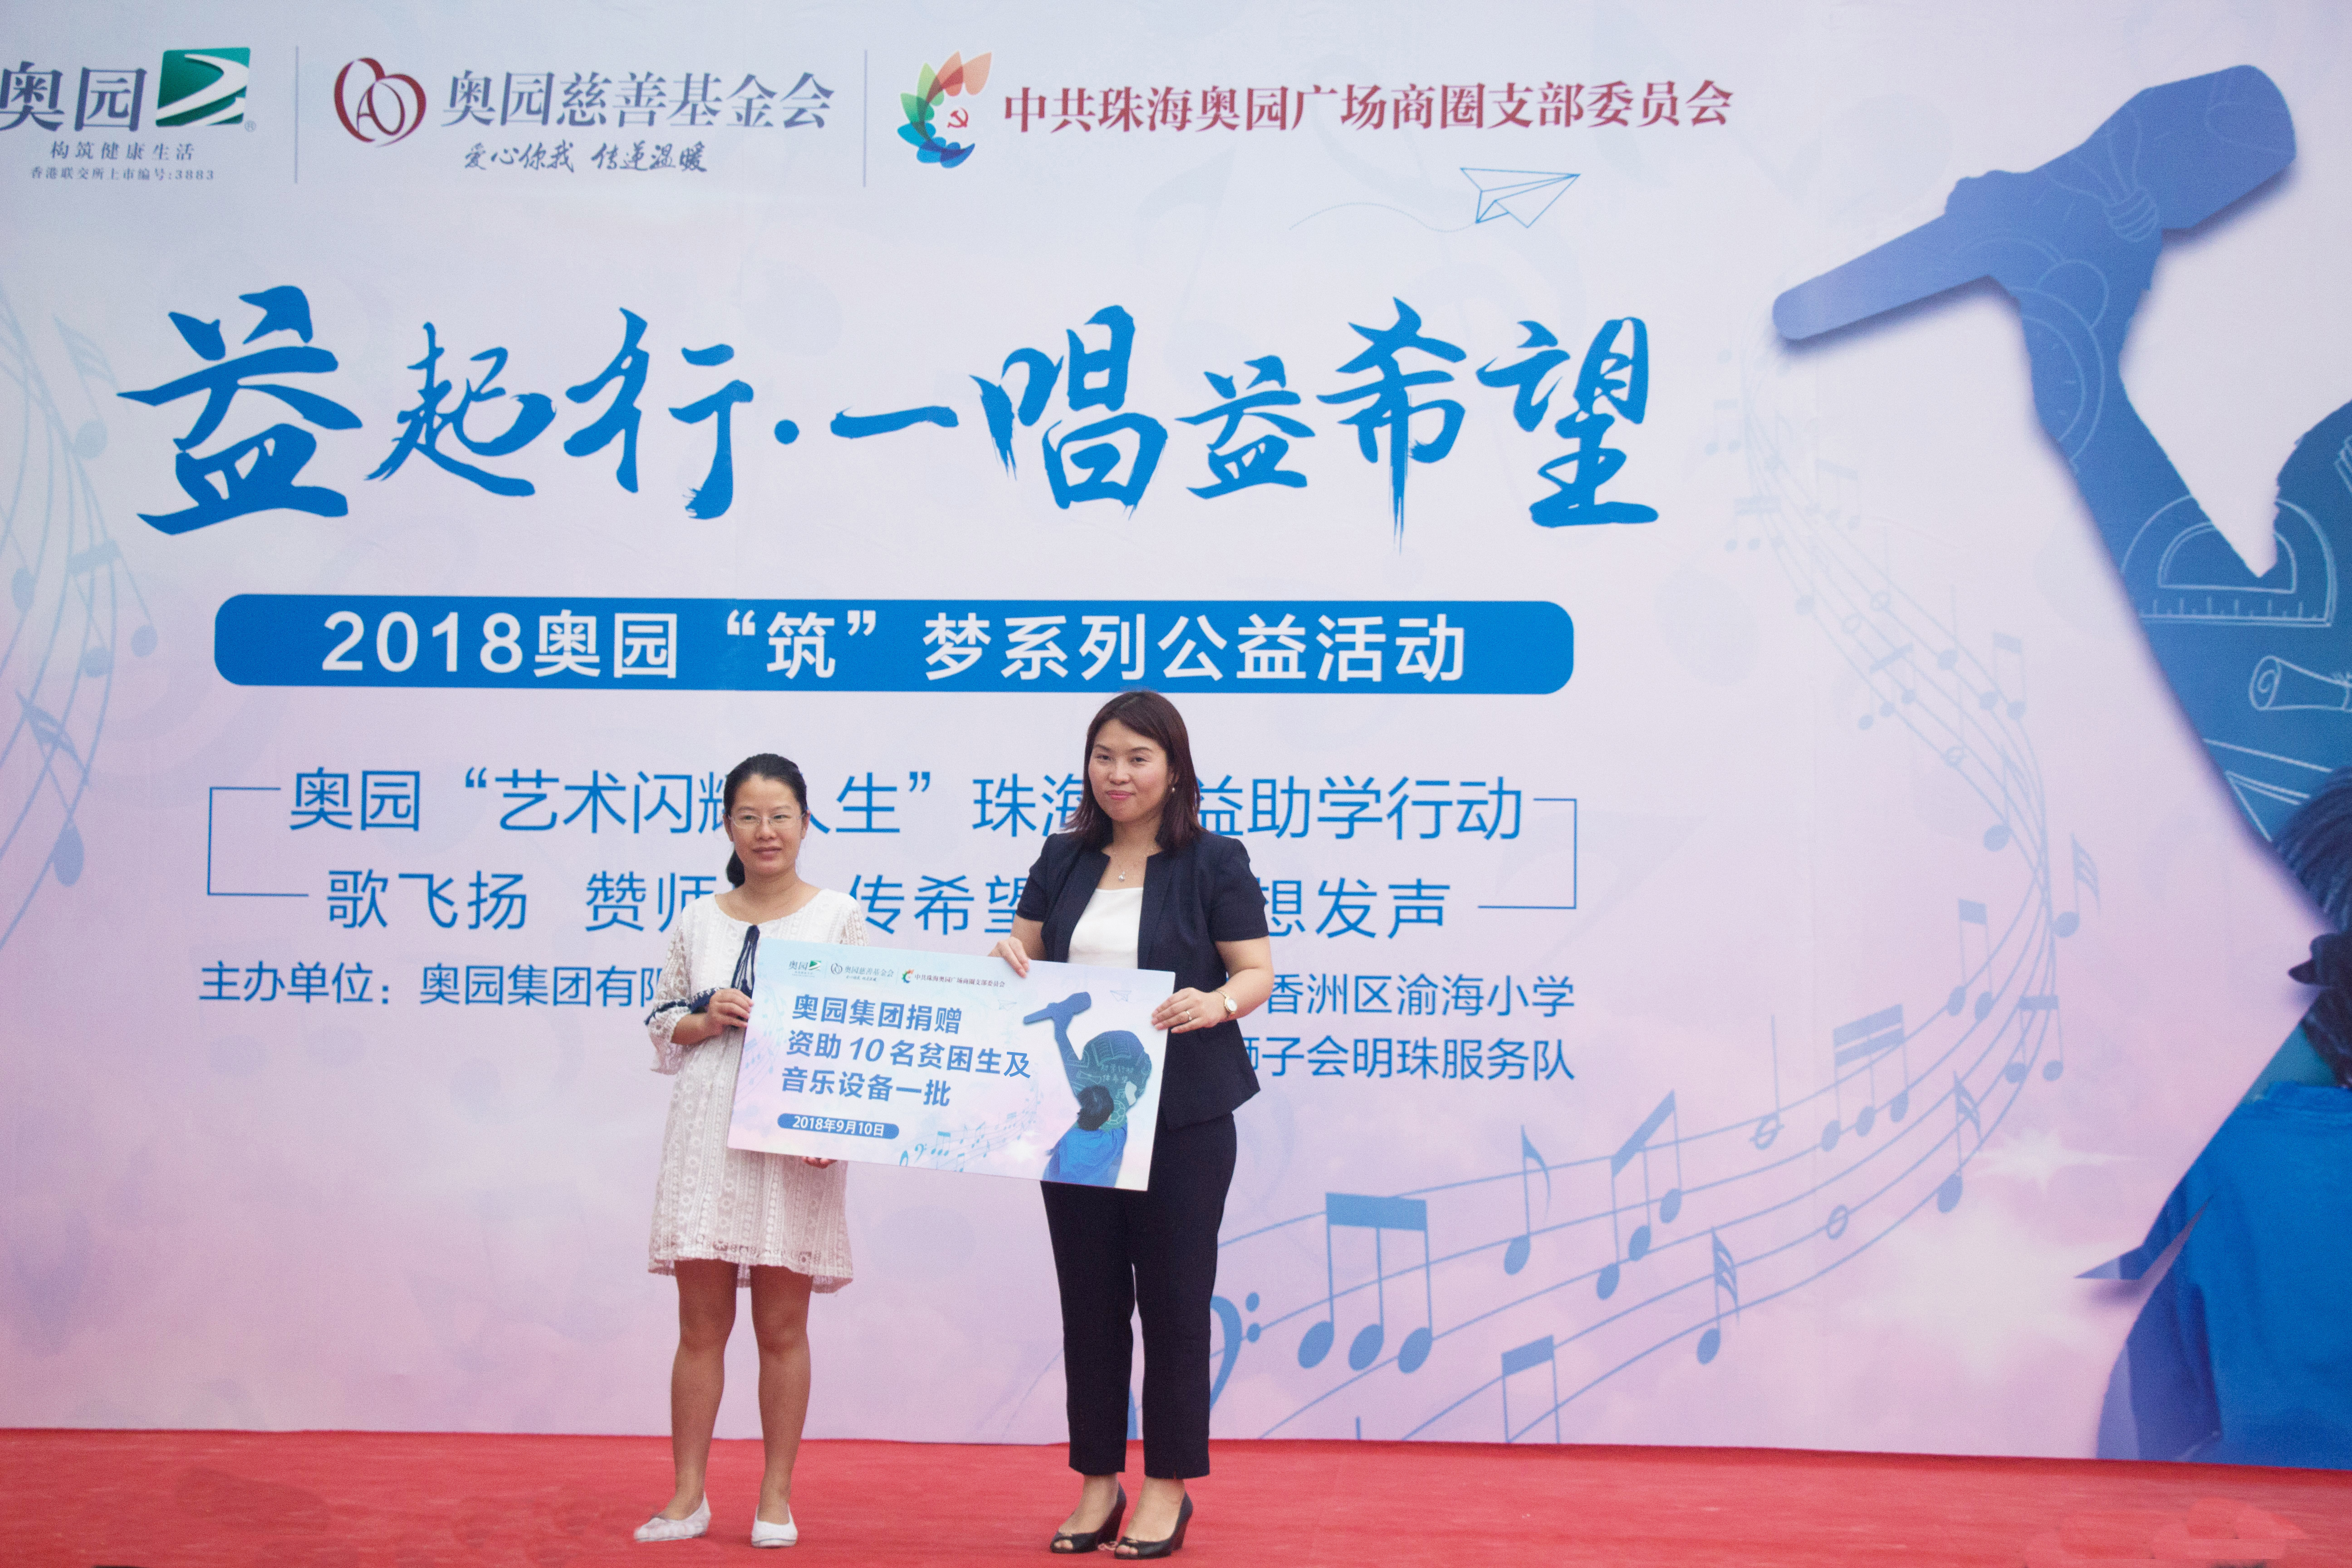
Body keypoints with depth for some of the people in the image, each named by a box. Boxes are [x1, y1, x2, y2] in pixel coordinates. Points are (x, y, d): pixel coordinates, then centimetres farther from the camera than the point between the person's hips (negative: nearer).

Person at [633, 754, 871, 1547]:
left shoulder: (840, 917, 3)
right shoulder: (696, 922, 10)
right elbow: (661, 1027, 17)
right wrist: (704, 1022, -5)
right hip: (706, 1136, 2)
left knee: (782, 1326, 5)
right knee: (701, 1325, 6)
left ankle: (777, 1496, 17)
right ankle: (688, 1495, 17)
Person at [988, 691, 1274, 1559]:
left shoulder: (1215, 862, -2)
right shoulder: (1064, 858, 11)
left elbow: (1258, 973, -4)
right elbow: (1030, 953, 16)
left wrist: (1217, 1004, -25)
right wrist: (1008, 954, -8)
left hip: (1182, 1118, -4)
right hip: (1075, 1111, 4)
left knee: (1173, 1296, 4)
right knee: (1088, 1298, 10)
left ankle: (1168, 1488, 16)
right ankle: (1096, 1483, 22)